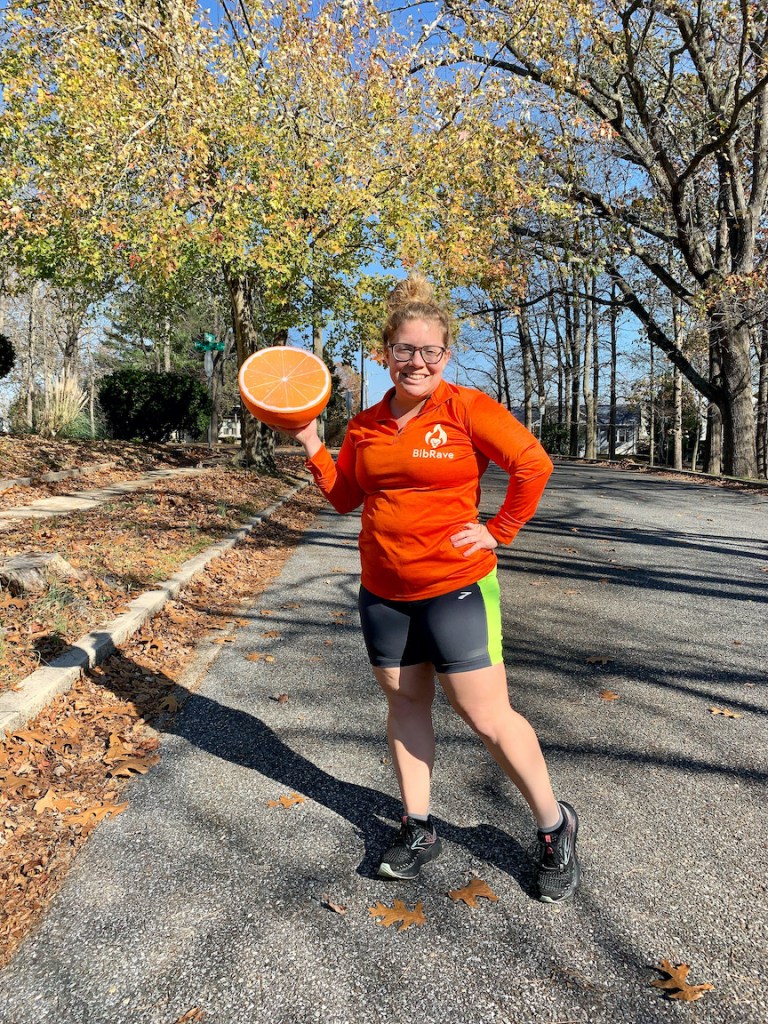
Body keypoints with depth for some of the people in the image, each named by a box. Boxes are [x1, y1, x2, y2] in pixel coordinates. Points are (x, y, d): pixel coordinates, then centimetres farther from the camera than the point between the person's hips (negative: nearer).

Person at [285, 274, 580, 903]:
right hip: (383, 591, 6)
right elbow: (344, 497, 14)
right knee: (405, 703, 14)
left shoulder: (468, 409, -9)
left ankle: (555, 826, 22)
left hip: (455, 589, -5)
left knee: (488, 717, 0)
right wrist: (312, 446, 4)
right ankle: (418, 829, 32)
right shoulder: (366, 425, 7)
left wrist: (499, 532, -9)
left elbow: (533, 465, -9)